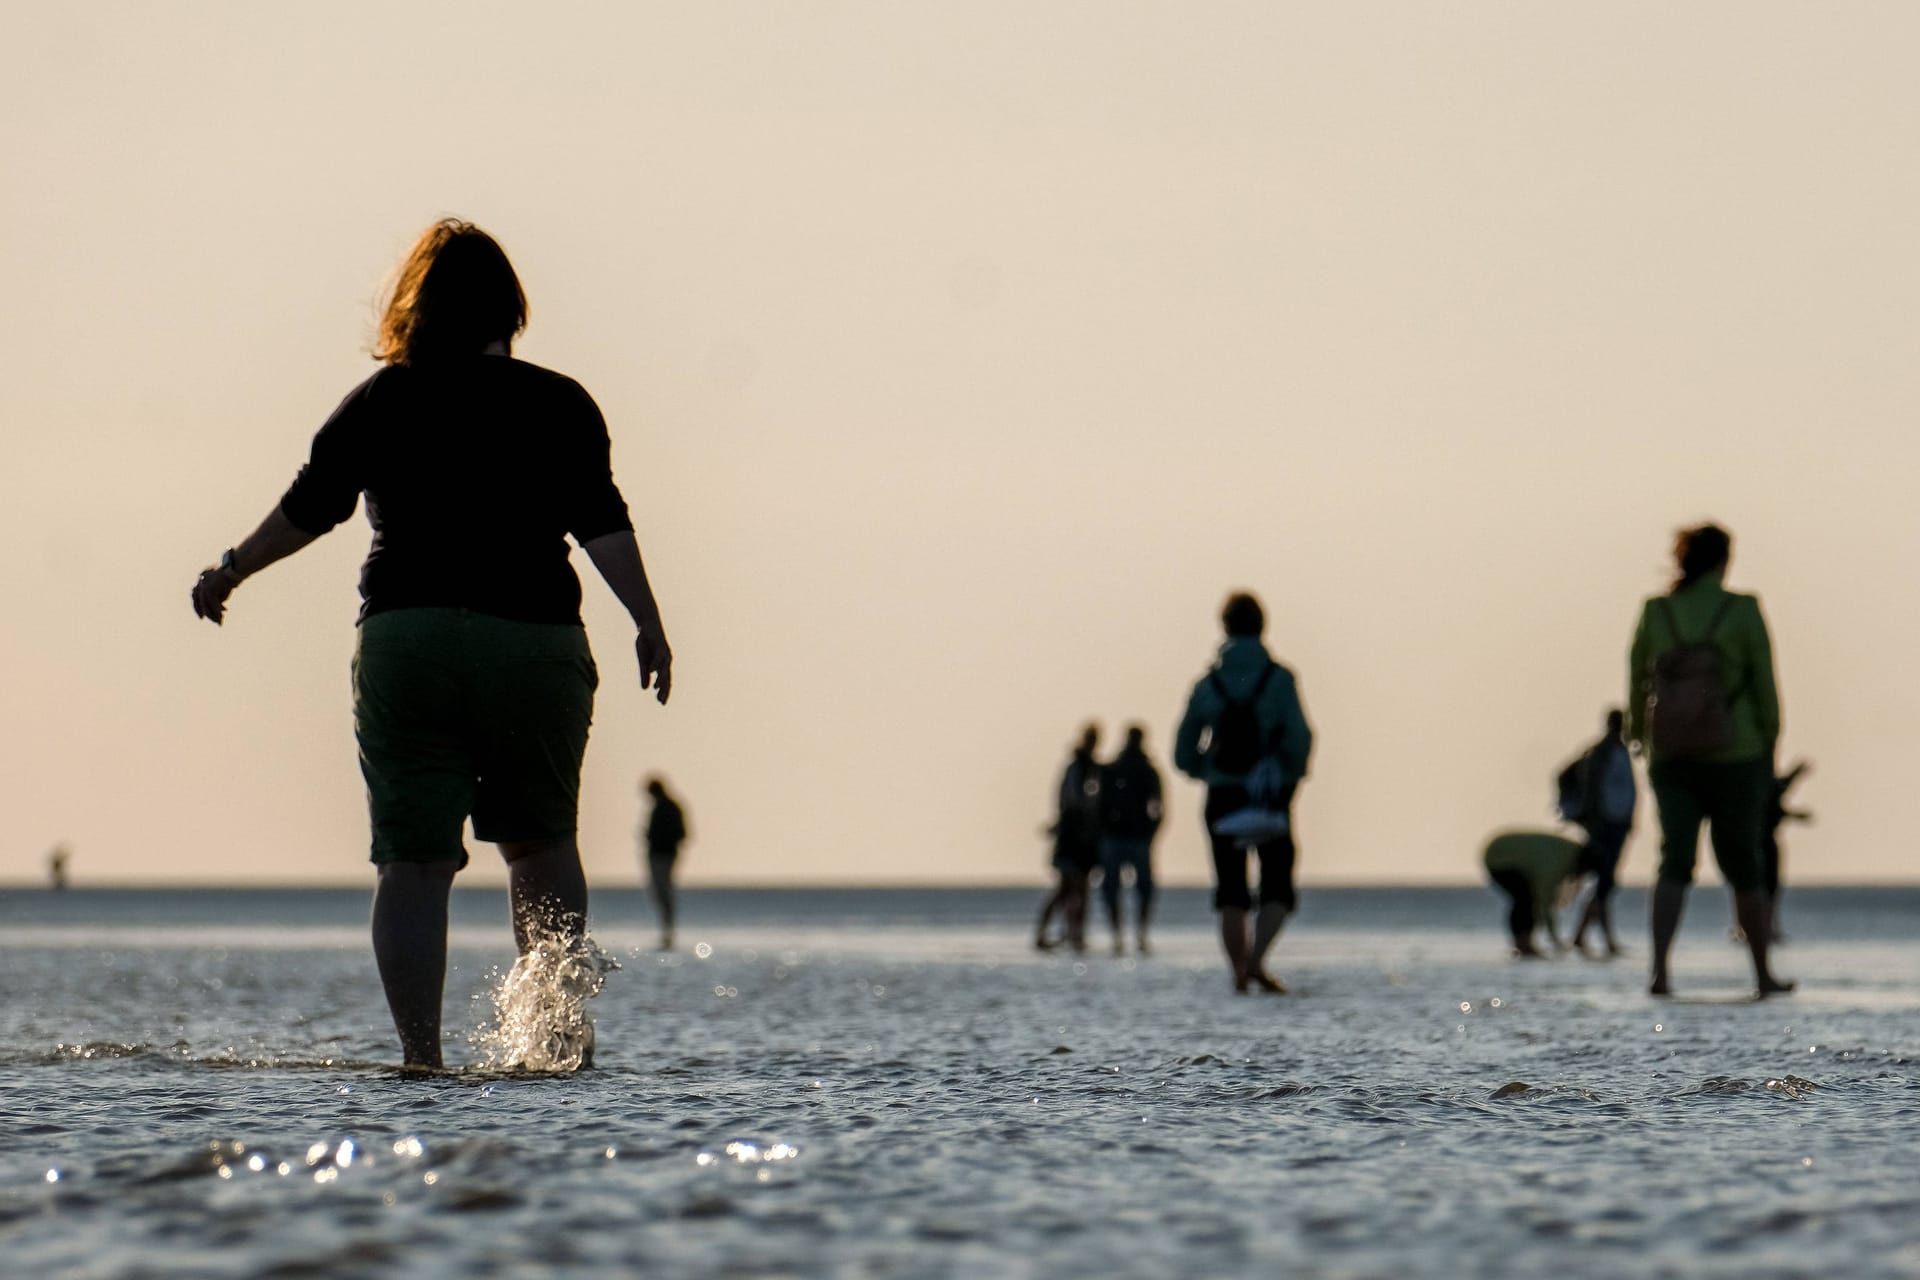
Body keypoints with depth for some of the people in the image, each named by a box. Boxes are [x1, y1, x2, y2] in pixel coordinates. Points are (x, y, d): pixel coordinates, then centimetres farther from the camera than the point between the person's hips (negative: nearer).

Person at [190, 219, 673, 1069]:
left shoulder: (377, 403, 7)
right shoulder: (558, 404, 4)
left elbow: (309, 507, 9)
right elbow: (601, 522, -4)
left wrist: (229, 574, 22)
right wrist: (648, 624, -3)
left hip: (405, 643, 0)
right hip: (534, 640, 0)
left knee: (414, 862, 2)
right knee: (541, 843, 16)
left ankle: (420, 1055, -7)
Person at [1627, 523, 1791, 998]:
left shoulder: (1655, 612, -1)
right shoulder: (1742, 611, -8)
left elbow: (1637, 681, 8)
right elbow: (1764, 684, -5)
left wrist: (1637, 734, 24)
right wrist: (1770, 743, 8)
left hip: (1671, 758, 2)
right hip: (1734, 757, -2)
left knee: (1675, 861, -1)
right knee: (1742, 864, 10)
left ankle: (1660, 969, -21)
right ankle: (1764, 975, 21)